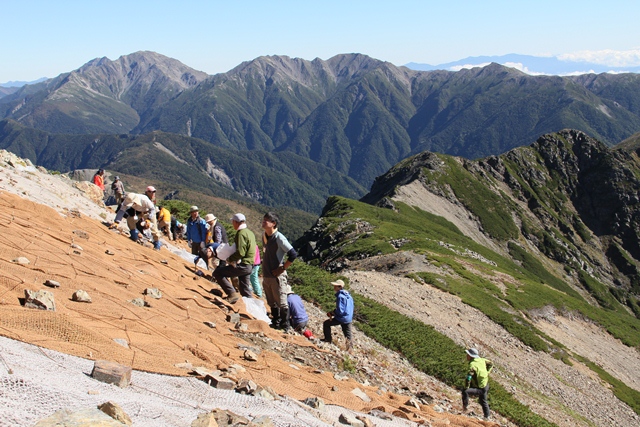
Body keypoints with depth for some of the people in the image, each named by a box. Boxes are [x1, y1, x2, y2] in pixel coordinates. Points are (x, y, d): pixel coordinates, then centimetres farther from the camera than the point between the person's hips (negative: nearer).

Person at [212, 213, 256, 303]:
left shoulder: (241, 233, -16)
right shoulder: (250, 233, 14)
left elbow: (240, 252, -24)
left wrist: (229, 259, -10)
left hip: (242, 265, -9)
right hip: (249, 266, 9)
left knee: (217, 272, -5)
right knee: (245, 290, 16)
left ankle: (232, 294, -12)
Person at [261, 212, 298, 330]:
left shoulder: (279, 238, -18)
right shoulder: (264, 236, 6)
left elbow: (293, 254, -21)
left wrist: (282, 268, -17)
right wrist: (264, 270, 15)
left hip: (277, 276, -8)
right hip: (266, 275, 8)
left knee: (281, 303, 3)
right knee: (272, 303, 18)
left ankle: (284, 325, 15)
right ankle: (275, 322, 32)